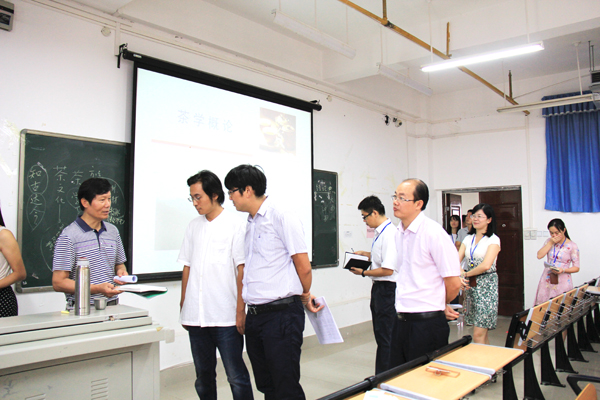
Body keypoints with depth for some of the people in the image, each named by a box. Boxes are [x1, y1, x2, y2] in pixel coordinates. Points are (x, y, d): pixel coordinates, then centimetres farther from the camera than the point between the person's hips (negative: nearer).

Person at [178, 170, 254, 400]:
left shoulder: (233, 225, -3)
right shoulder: (194, 226, 11)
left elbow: (242, 270, -5)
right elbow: (187, 268, 14)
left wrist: (241, 311, -9)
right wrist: (183, 306, 11)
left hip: (226, 316, -5)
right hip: (195, 316, 5)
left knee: (236, 376, 1)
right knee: (203, 377, 14)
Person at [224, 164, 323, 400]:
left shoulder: (282, 218, -11)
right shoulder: (251, 223, 15)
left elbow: (304, 268, -9)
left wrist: (305, 297, 6)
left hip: (281, 315, -8)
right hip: (255, 315, 8)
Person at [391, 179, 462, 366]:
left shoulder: (434, 232, -15)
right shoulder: (399, 233, 8)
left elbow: (454, 283, -12)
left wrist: (441, 305, 6)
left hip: (427, 322, -7)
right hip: (401, 321, 7)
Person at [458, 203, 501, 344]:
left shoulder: (493, 240, -6)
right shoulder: (468, 239, 12)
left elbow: (486, 265, -18)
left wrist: (466, 274, -6)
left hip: (486, 285, -6)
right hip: (471, 285, 6)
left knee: (478, 334, -9)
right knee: (482, 331, 11)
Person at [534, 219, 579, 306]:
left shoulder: (572, 246, -3)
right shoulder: (549, 242, 8)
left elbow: (576, 268, -3)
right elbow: (539, 256, -6)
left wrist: (563, 270, -20)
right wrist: (551, 243, -8)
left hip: (562, 283, -3)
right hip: (547, 280, 3)